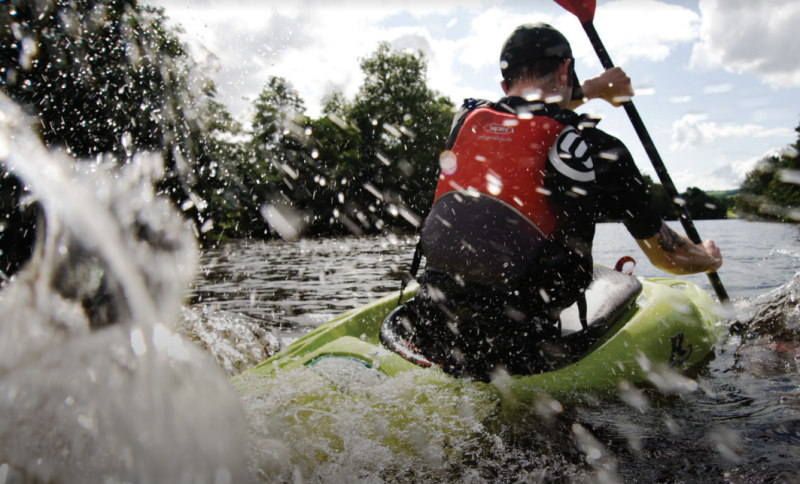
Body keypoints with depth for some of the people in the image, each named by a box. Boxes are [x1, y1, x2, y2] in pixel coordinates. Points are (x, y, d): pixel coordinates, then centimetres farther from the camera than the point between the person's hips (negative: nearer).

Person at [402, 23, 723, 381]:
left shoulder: (466, 119, 4)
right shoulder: (593, 148, -7)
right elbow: (667, 256, 6)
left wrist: (589, 89, 43)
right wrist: (709, 258, 28)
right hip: (514, 360, -3)